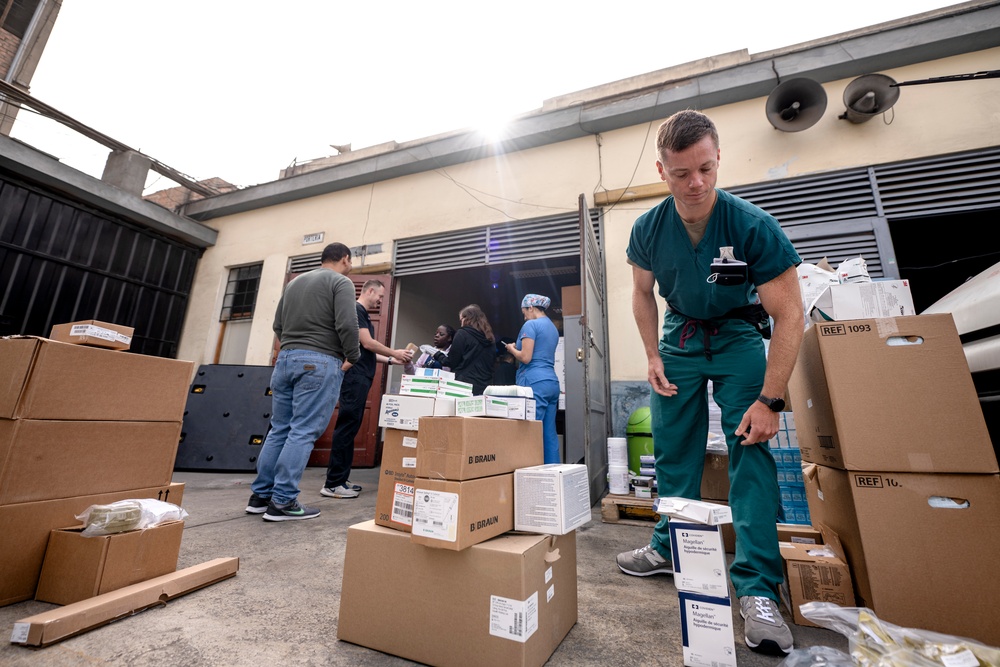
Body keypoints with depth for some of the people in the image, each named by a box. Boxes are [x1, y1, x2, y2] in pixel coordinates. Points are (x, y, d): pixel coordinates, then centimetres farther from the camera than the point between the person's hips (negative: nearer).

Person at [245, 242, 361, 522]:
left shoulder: (294, 282, 20)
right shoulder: (341, 282, -3)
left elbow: (277, 325, 20)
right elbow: (347, 325, -17)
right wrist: (352, 357, -5)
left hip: (285, 358, 8)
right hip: (319, 362, -7)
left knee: (279, 429, 12)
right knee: (303, 433, -4)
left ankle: (260, 494, 18)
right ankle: (282, 502, -1)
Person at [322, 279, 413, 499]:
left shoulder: (364, 315, 23)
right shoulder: (356, 309, -7)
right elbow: (367, 343, -15)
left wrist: (390, 360, 16)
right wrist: (394, 353, -4)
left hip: (361, 377, 10)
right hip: (354, 376, -10)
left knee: (350, 427, 10)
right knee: (347, 426, -9)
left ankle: (340, 479, 17)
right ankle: (333, 483, -3)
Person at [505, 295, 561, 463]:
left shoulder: (531, 325, -7)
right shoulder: (553, 327, 19)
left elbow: (526, 358, -14)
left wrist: (512, 349, 4)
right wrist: (519, 348, 23)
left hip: (535, 383, -9)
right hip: (552, 382, 9)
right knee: (549, 433, 9)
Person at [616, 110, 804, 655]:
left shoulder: (753, 226, -23)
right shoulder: (649, 229, -13)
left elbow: (789, 314, -20)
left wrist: (769, 400, -25)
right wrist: (653, 356, -4)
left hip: (737, 336, -2)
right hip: (680, 335, 3)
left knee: (750, 447, -14)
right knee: (672, 451, 6)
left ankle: (757, 587, -1)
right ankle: (669, 549, 23)